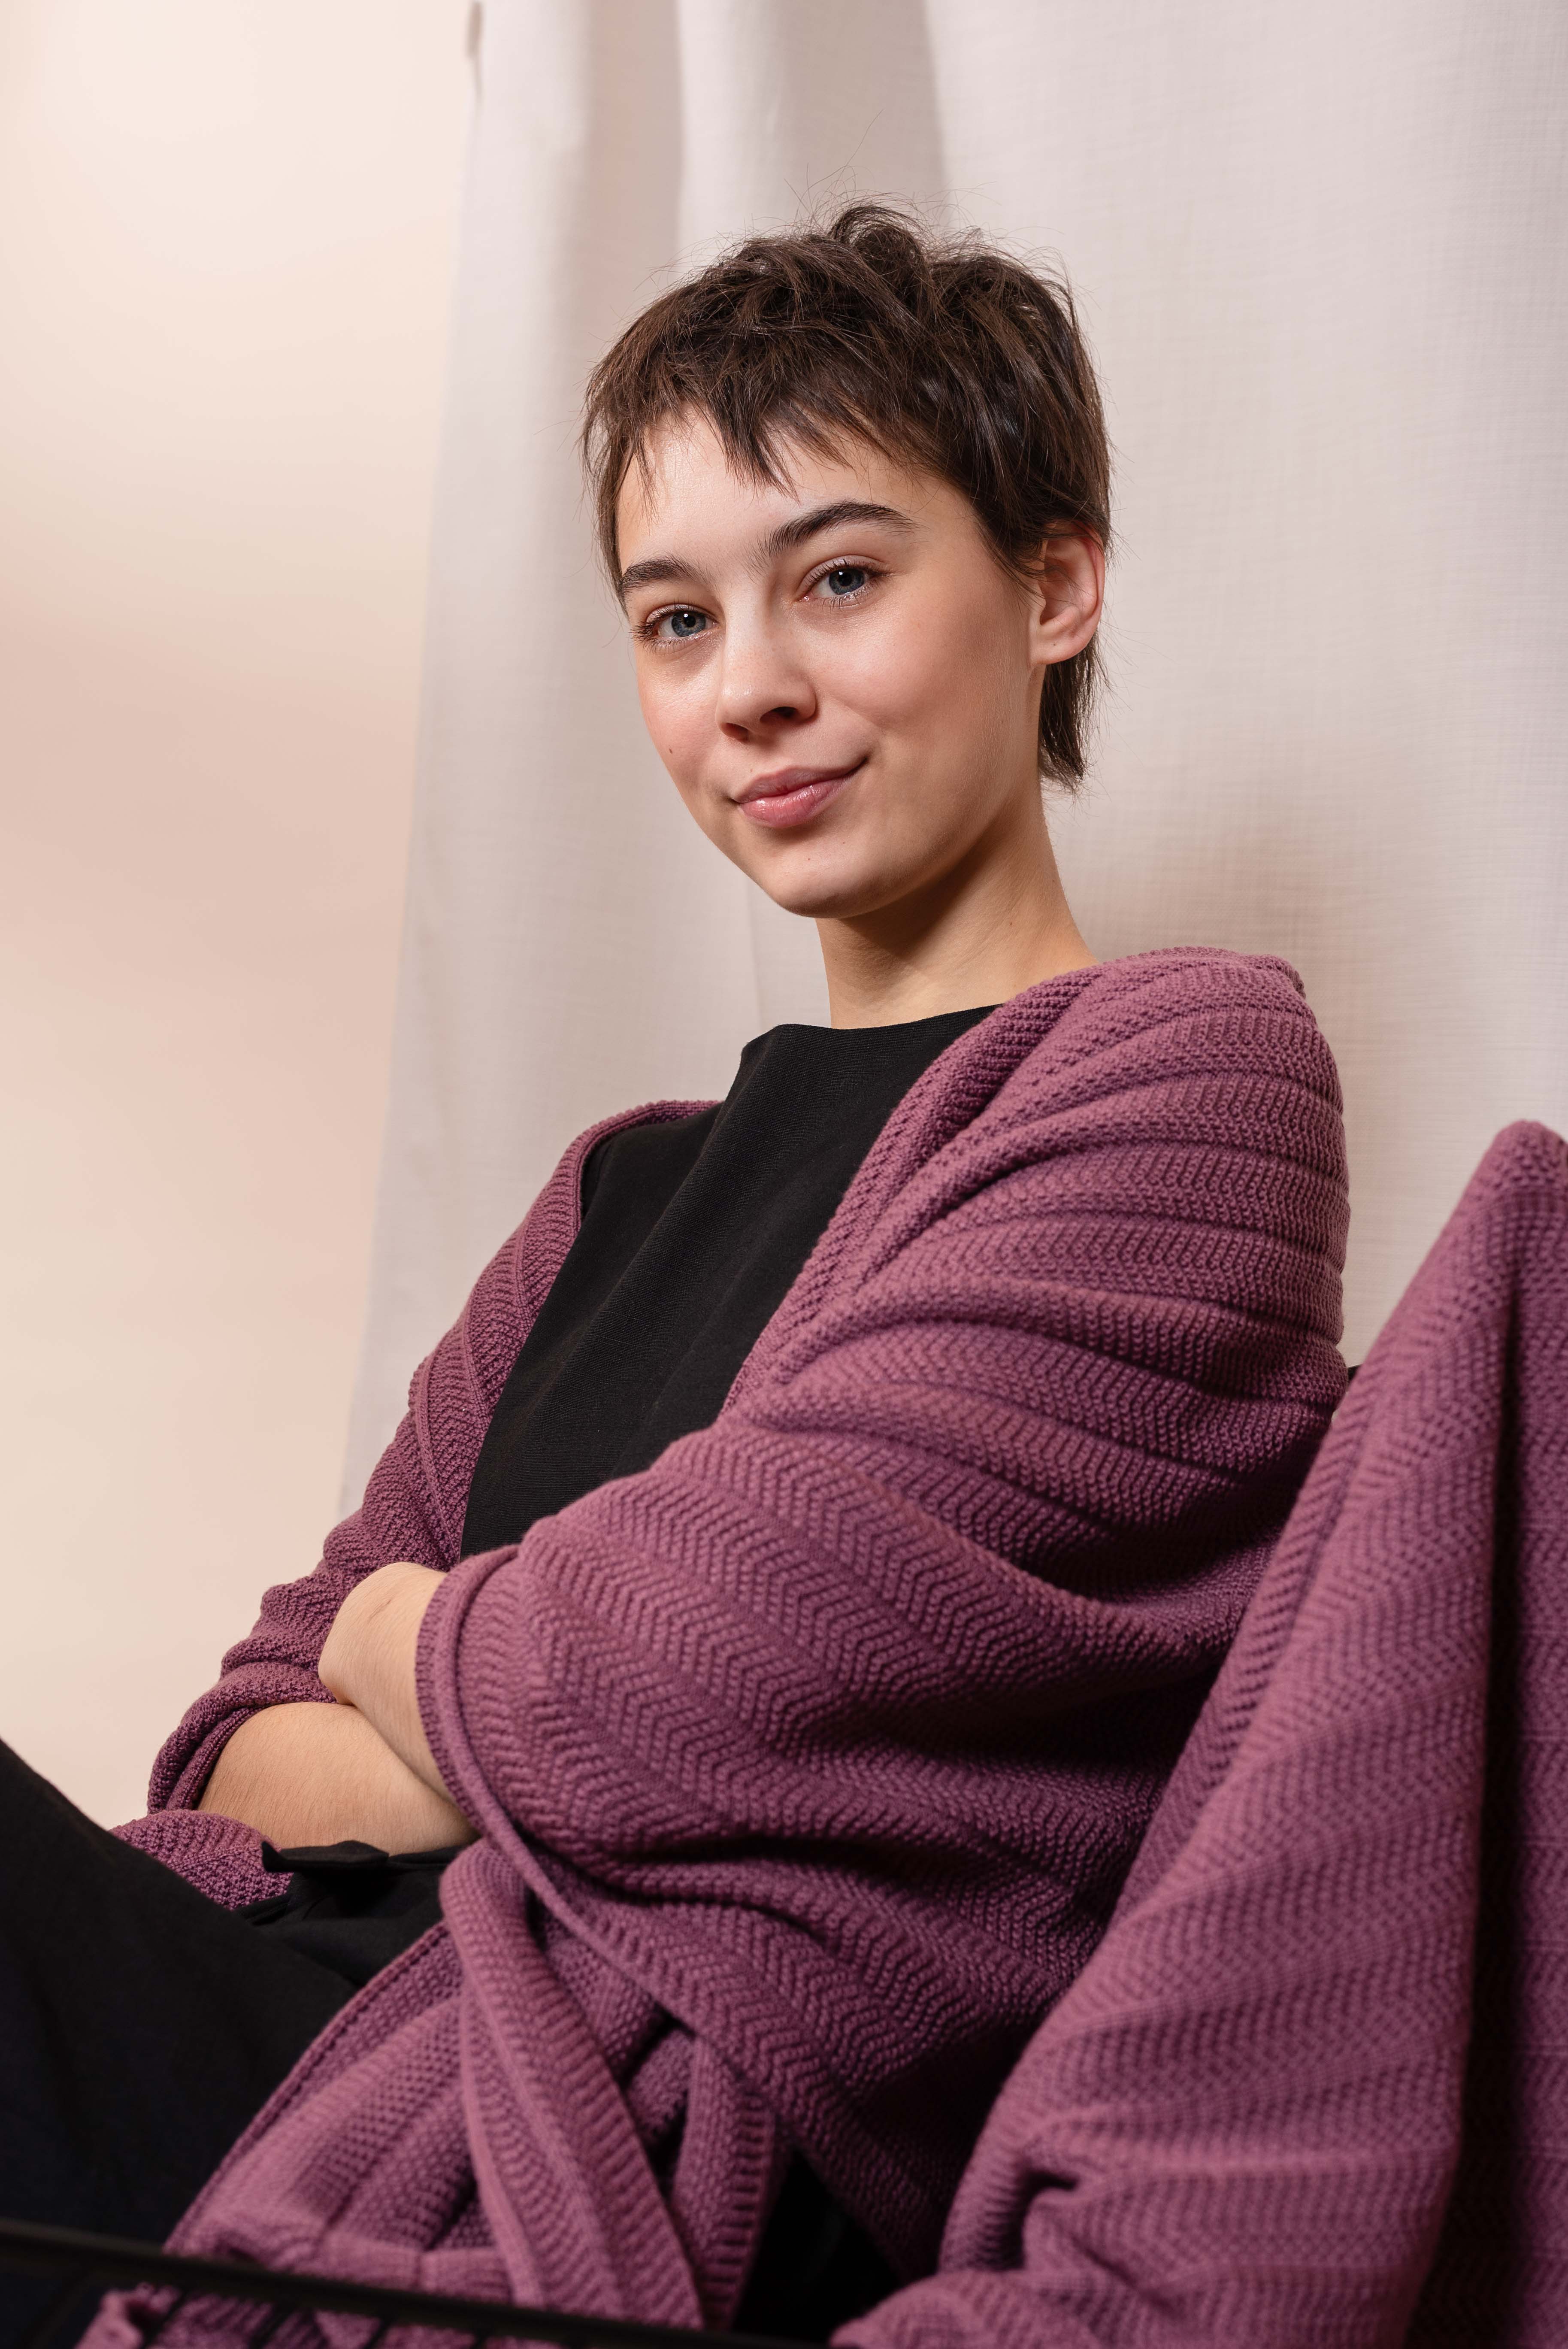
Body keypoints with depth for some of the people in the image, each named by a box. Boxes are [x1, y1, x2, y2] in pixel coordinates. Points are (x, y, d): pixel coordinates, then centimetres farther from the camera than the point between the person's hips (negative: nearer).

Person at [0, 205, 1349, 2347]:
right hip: (314, 2017, 7)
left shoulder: (1188, 1070, -1)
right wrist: (525, 1749, -7)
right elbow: (250, 1748, 15)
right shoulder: (625, 1189, 22)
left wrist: (404, 1643, 7)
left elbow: (706, 1664, -13)